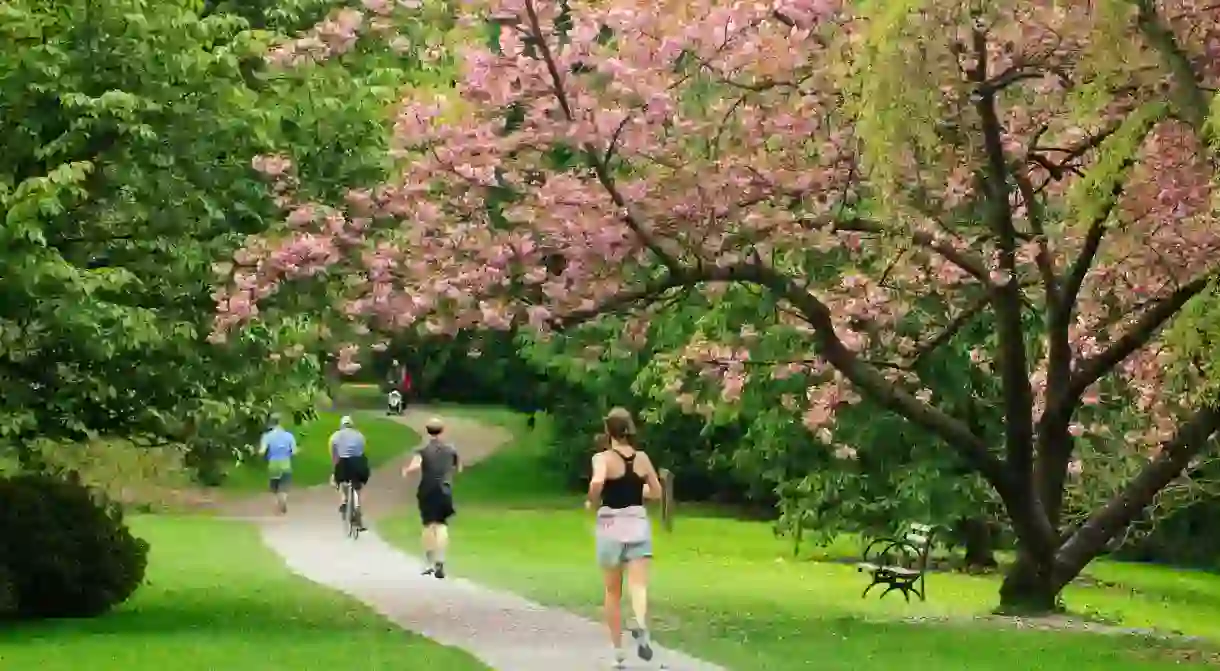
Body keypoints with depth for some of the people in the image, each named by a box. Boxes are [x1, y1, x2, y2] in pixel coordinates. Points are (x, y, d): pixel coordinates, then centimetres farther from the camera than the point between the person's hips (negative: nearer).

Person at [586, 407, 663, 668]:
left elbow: (597, 483, -28)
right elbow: (656, 492, 13)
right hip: (638, 524, 2)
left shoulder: (603, 458, -8)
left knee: (613, 591, 13)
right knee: (638, 585, -10)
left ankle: (618, 649, 18)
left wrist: (592, 502, -9)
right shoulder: (642, 458, 4)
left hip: (611, 526, -2)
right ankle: (641, 625, -41)